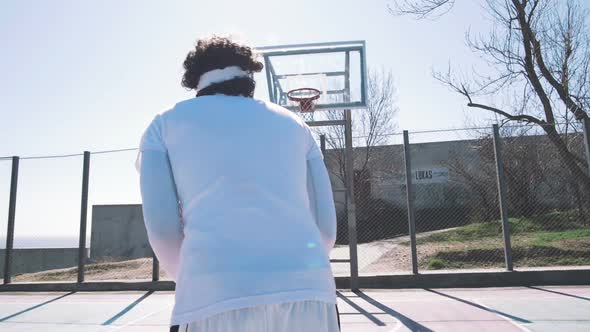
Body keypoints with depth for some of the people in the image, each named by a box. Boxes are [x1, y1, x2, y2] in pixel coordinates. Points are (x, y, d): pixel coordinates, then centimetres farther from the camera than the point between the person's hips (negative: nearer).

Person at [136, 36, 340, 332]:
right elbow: (326, 227, 16)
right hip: (309, 291, 3)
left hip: (216, 297, -2)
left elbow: (162, 227, 6)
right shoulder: (294, 123, 22)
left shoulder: (165, 124, 17)